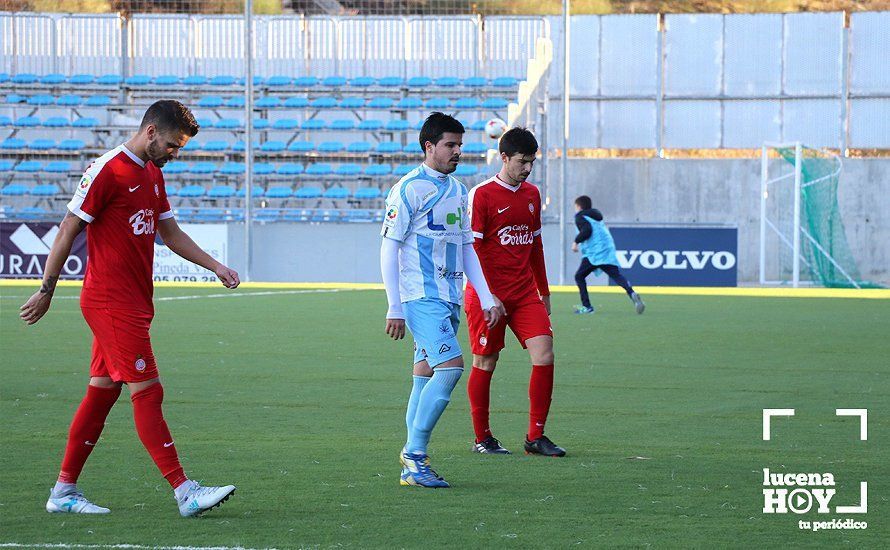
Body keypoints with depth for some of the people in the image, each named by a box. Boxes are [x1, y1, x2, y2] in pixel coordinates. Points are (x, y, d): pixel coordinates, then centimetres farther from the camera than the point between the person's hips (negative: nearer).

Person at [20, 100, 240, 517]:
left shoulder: (152, 173, 15)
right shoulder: (108, 170, -14)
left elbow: (170, 233, 23)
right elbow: (68, 230, -12)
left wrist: (215, 266, 12)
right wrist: (46, 291, -10)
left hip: (134, 303, 9)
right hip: (111, 303, -9)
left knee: (103, 391, 10)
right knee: (147, 392, -10)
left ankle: (64, 491, 15)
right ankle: (184, 492, -12)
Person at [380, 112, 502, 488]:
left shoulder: (458, 190, 16)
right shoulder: (409, 189, -8)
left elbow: (466, 248, 22)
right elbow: (389, 249, -9)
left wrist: (487, 299, 15)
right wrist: (394, 308, -12)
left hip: (450, 299, 8)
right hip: (421, 297, -8)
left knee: (426, 375, 7)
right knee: (450, 366, -18)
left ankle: (412, 465, 10)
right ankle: (414, 454, -12)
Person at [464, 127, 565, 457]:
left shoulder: (532, 194, 12)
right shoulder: (482, 195, -9)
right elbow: (473, 248, -11)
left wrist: (543, 292, 21)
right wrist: (487, 296, -17)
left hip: (525, 292, 6)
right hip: (488, 293, -6)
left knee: (544, 354, -7)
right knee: (486, 362, 2)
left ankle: (536, 436, -1)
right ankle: (482, 439, 15)